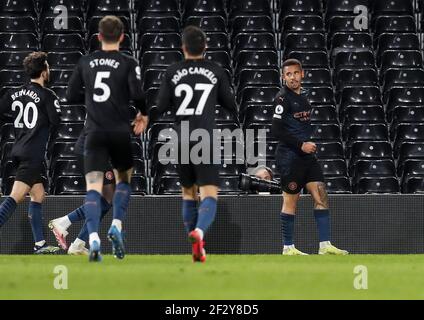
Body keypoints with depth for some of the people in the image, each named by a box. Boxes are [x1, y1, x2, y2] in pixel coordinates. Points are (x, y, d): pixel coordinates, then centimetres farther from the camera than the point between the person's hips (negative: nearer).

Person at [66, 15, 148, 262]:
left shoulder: (86, 62, 7)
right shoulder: (128, 63, -3)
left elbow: (71, 95, 9)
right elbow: (137, 93, -14)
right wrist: (144, 113, 5)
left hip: (95, 132, 1)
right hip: (120, 131, -1)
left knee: (94, 186, -5)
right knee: (124, 178, 21)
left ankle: (94, 239, -24)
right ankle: (117, 226, 1)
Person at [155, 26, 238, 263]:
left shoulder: (173, 73, 3)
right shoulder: (216, 72, 3)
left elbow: (161, 107, 1)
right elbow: (231, 105, 9)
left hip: (180, 141, 2)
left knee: (188, 192, 18)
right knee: (209, 194, -8)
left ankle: (196, 248, 21)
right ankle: (199, 231, -37)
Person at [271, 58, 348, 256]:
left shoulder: (302, 96, 15)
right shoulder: (283, 98, -10)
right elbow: (277, 130, -16)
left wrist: (309, 144, 15)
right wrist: (301, 145, -16)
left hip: (306, 155, 8)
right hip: (289, 156, -8)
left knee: (321, 196, 0)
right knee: (291, 200, -2)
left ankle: (325, 245, -1)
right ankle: (288, 248, 5)